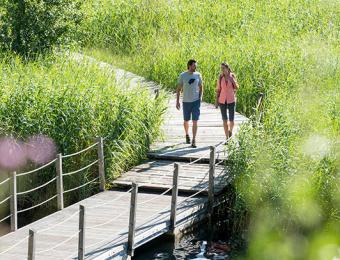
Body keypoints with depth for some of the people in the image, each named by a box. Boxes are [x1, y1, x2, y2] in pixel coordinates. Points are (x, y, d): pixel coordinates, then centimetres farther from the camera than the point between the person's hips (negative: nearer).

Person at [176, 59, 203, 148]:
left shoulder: (198, 75, 0)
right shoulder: (182, 75, -5)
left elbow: (201, 87, 11)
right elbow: (178, 89, 1)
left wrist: (200, 98, 1)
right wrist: (177, 101, -2)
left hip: (196, 101, 0)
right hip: (186, 102, 0)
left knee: (195, 121, -8)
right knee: (186, 121, 13)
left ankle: (193, 141, -6)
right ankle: (187, 134, 41)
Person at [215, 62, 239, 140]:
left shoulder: (232, 76, -4)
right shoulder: (220, 77, -2)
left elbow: (236, 88, -1)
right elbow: (218, 89, 4)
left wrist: (233, 80, -17)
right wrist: (216, 101, 1)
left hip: (231, 100, -1)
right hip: (222, 100, 1)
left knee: (231, 120, -1)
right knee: (225, 120, 0)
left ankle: (230, 131, 32)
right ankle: (227, 138, 7)